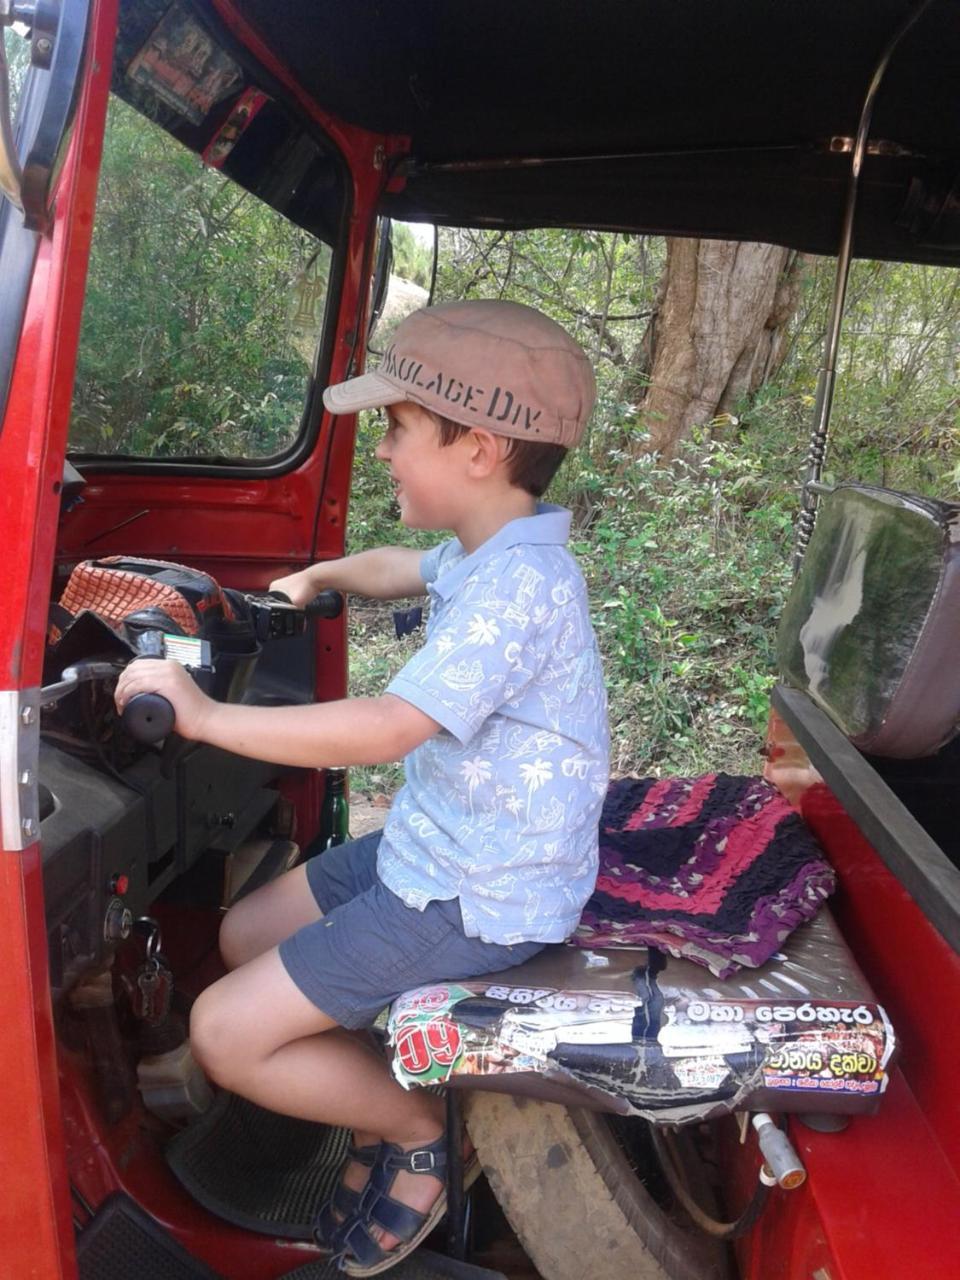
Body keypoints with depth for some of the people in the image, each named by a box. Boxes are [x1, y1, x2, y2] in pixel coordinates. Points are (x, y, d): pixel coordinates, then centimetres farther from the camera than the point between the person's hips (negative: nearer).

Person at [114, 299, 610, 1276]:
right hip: (432, 848, 10)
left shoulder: (519, 587, -28)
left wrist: (204, 717, -29)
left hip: (478, 900, -10)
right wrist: (319, 576, 18)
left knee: (224, 1034, -7)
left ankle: (416, 1131, 14)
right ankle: (376, 1109, 25)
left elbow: (386, 730, -36)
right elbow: (400, 568, 28)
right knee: (244, 935, 17)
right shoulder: (488, 553, 3)